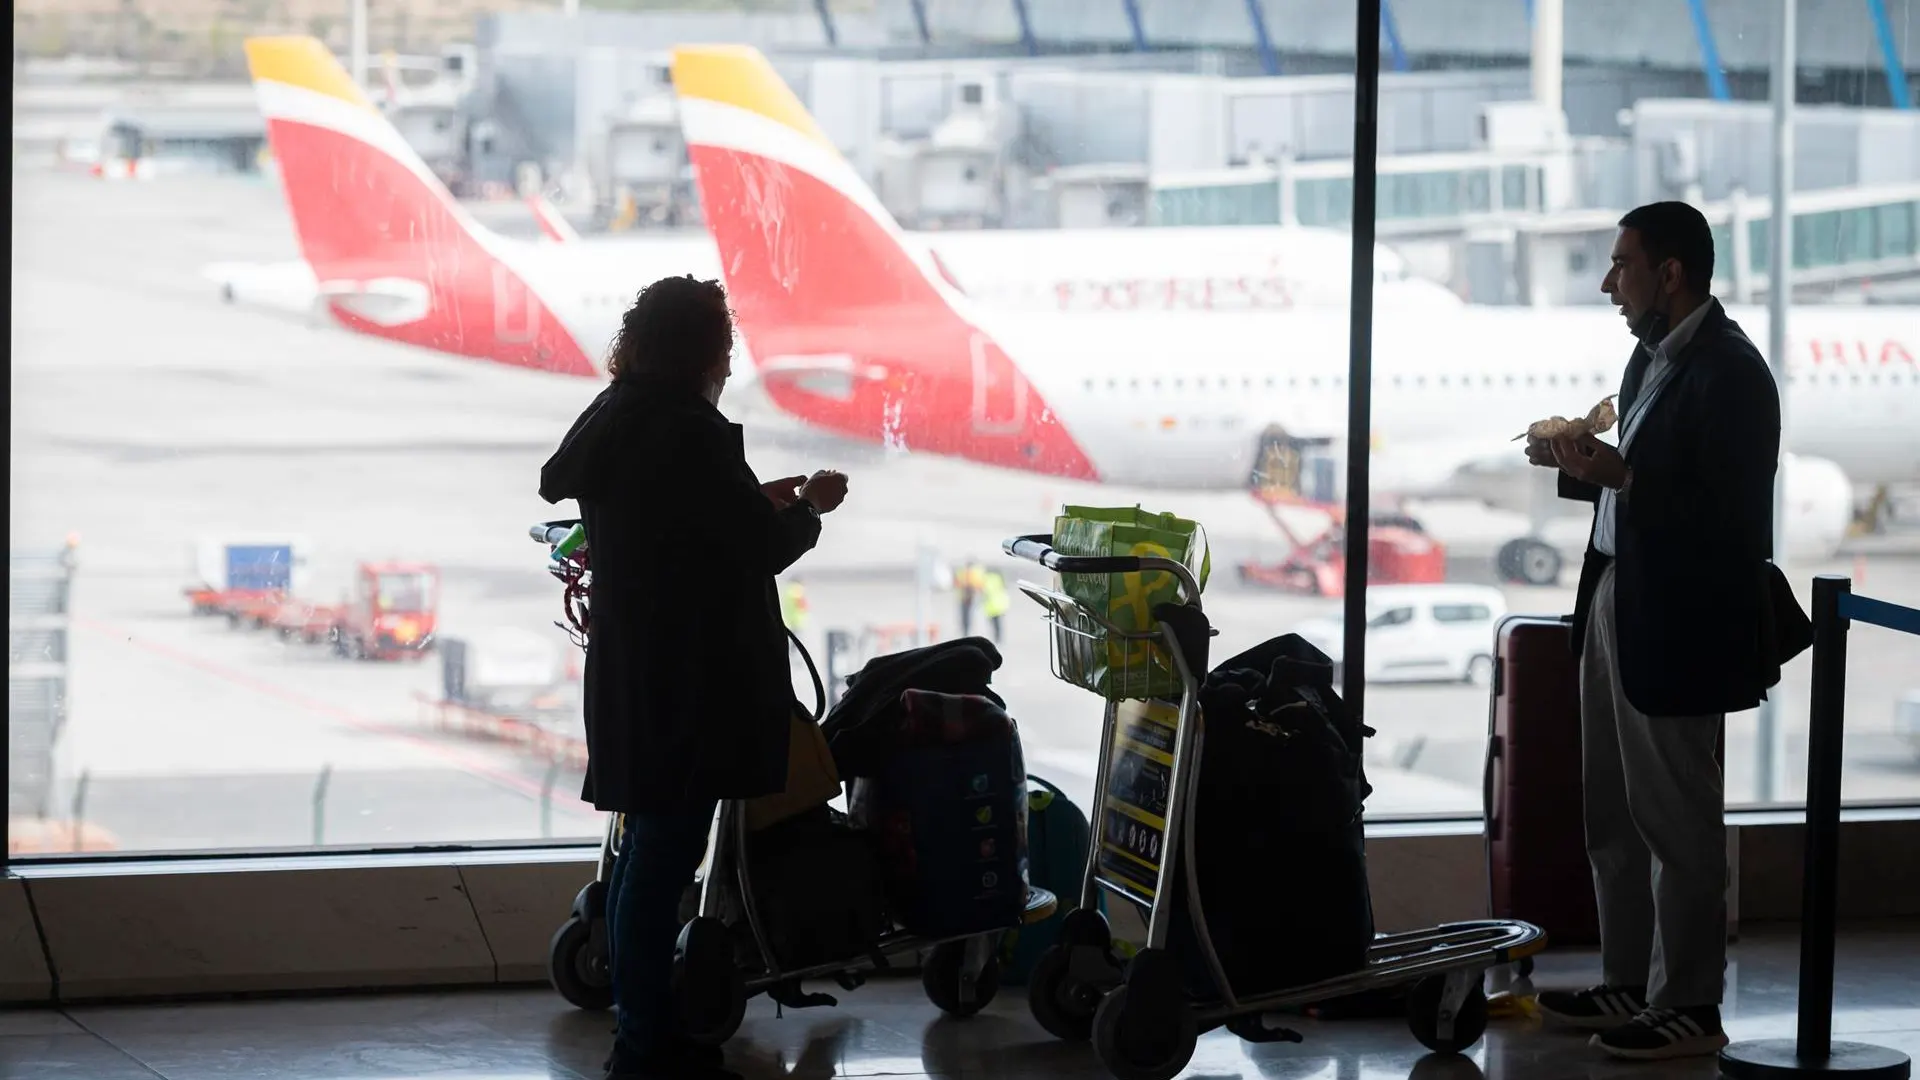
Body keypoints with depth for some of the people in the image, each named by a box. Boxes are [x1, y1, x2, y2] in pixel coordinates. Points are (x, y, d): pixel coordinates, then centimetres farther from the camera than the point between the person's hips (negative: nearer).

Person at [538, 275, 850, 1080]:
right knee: (666, 855, -5)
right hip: (689, 682, -10)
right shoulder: (692, 432, -18)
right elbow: (761, 550, -15)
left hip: (631, 673, 10)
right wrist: (810, 508, 3)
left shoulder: (613, 419, 9)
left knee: (647, 849, 16)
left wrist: (756, 503, 18)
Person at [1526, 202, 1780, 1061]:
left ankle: (1689, 1006, 7)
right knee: (1614, 818, 15)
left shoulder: (1728, 373, -16)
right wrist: (1577, 467, 3)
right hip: (1614, 604, 9)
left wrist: (1620, 475, -24)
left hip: (1674, 626, -9)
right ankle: (1629, 985, 25)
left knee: (1676, 821, -1)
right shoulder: (1653, 357, 13)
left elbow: (1729, 516, -20)